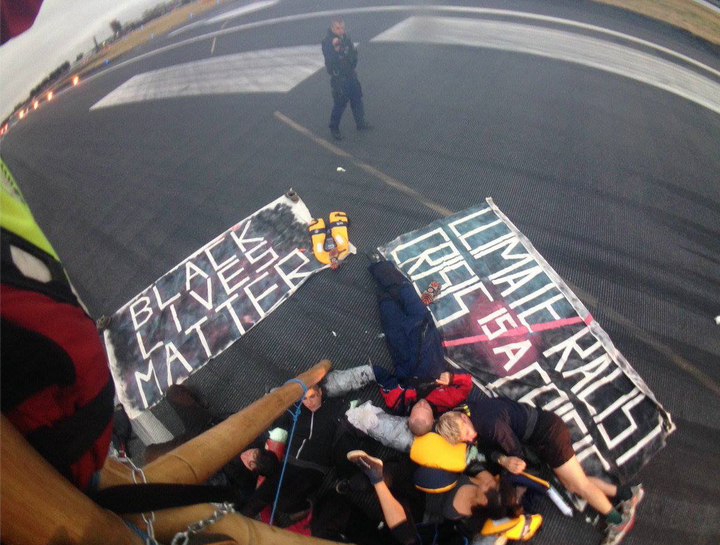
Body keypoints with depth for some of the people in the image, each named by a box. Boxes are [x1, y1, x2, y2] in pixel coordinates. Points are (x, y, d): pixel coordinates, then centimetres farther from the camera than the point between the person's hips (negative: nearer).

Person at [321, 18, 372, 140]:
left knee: (357, 100, 16)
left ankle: (360, 123, 34)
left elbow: (354, 54, 10)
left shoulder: (346, 38, 1)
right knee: (339, 104, -1)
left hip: (351, 75, 7)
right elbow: (329, 61, -28)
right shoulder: (327, 42, -17)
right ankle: (334, 128, 18)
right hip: (338, 78, -6)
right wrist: (335, 48, -40)